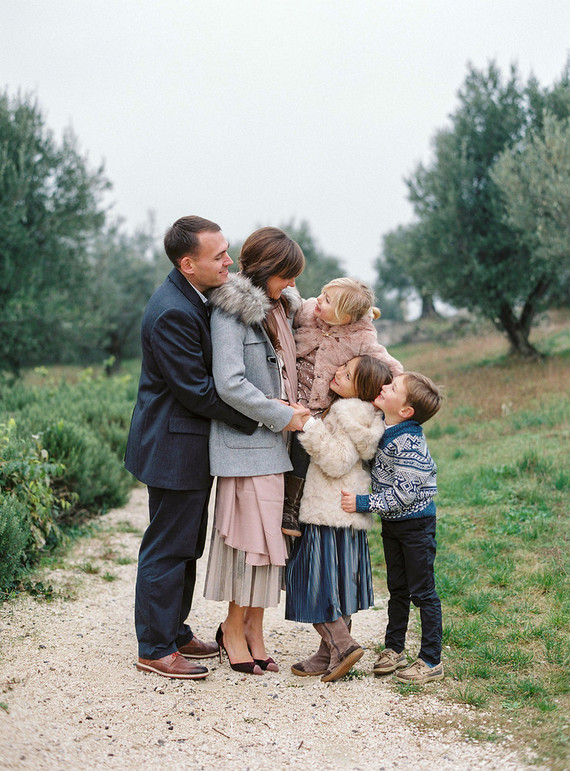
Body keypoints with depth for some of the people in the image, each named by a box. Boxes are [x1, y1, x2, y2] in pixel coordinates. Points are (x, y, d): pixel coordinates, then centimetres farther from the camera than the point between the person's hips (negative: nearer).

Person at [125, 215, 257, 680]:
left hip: (193, 445, 10)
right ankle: (155, 649, 12)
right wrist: (255, 419, -16)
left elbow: (212, 375, 17)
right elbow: (196, 390, -23)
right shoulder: (171, 313, -24)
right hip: (174, 448, -10)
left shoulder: (198, 298, 7)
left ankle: (175, 632, 32)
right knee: (167, 549, 0)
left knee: (187, 546, 19)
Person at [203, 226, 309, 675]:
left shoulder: (281, 307, 15)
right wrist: (282, 416, -14)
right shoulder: (231, 311, -11)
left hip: (275, 440, 8)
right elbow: (229, 384, -20)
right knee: (254, 532, -4)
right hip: (246, 442, -8)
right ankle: (235, 630, 12)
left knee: (267, 534, 9)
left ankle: (252, 630, 18)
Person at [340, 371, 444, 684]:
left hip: (416, 524, -8)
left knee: (423, 592, 1)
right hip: (391, 522, 8)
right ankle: (394, 648, 30)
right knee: (397, 589, 18)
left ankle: (431, 660, 10)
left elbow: (404, 493, -28)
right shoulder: (381, 427, -1)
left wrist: (363, 503, -23)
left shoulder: (408, 442, -26)